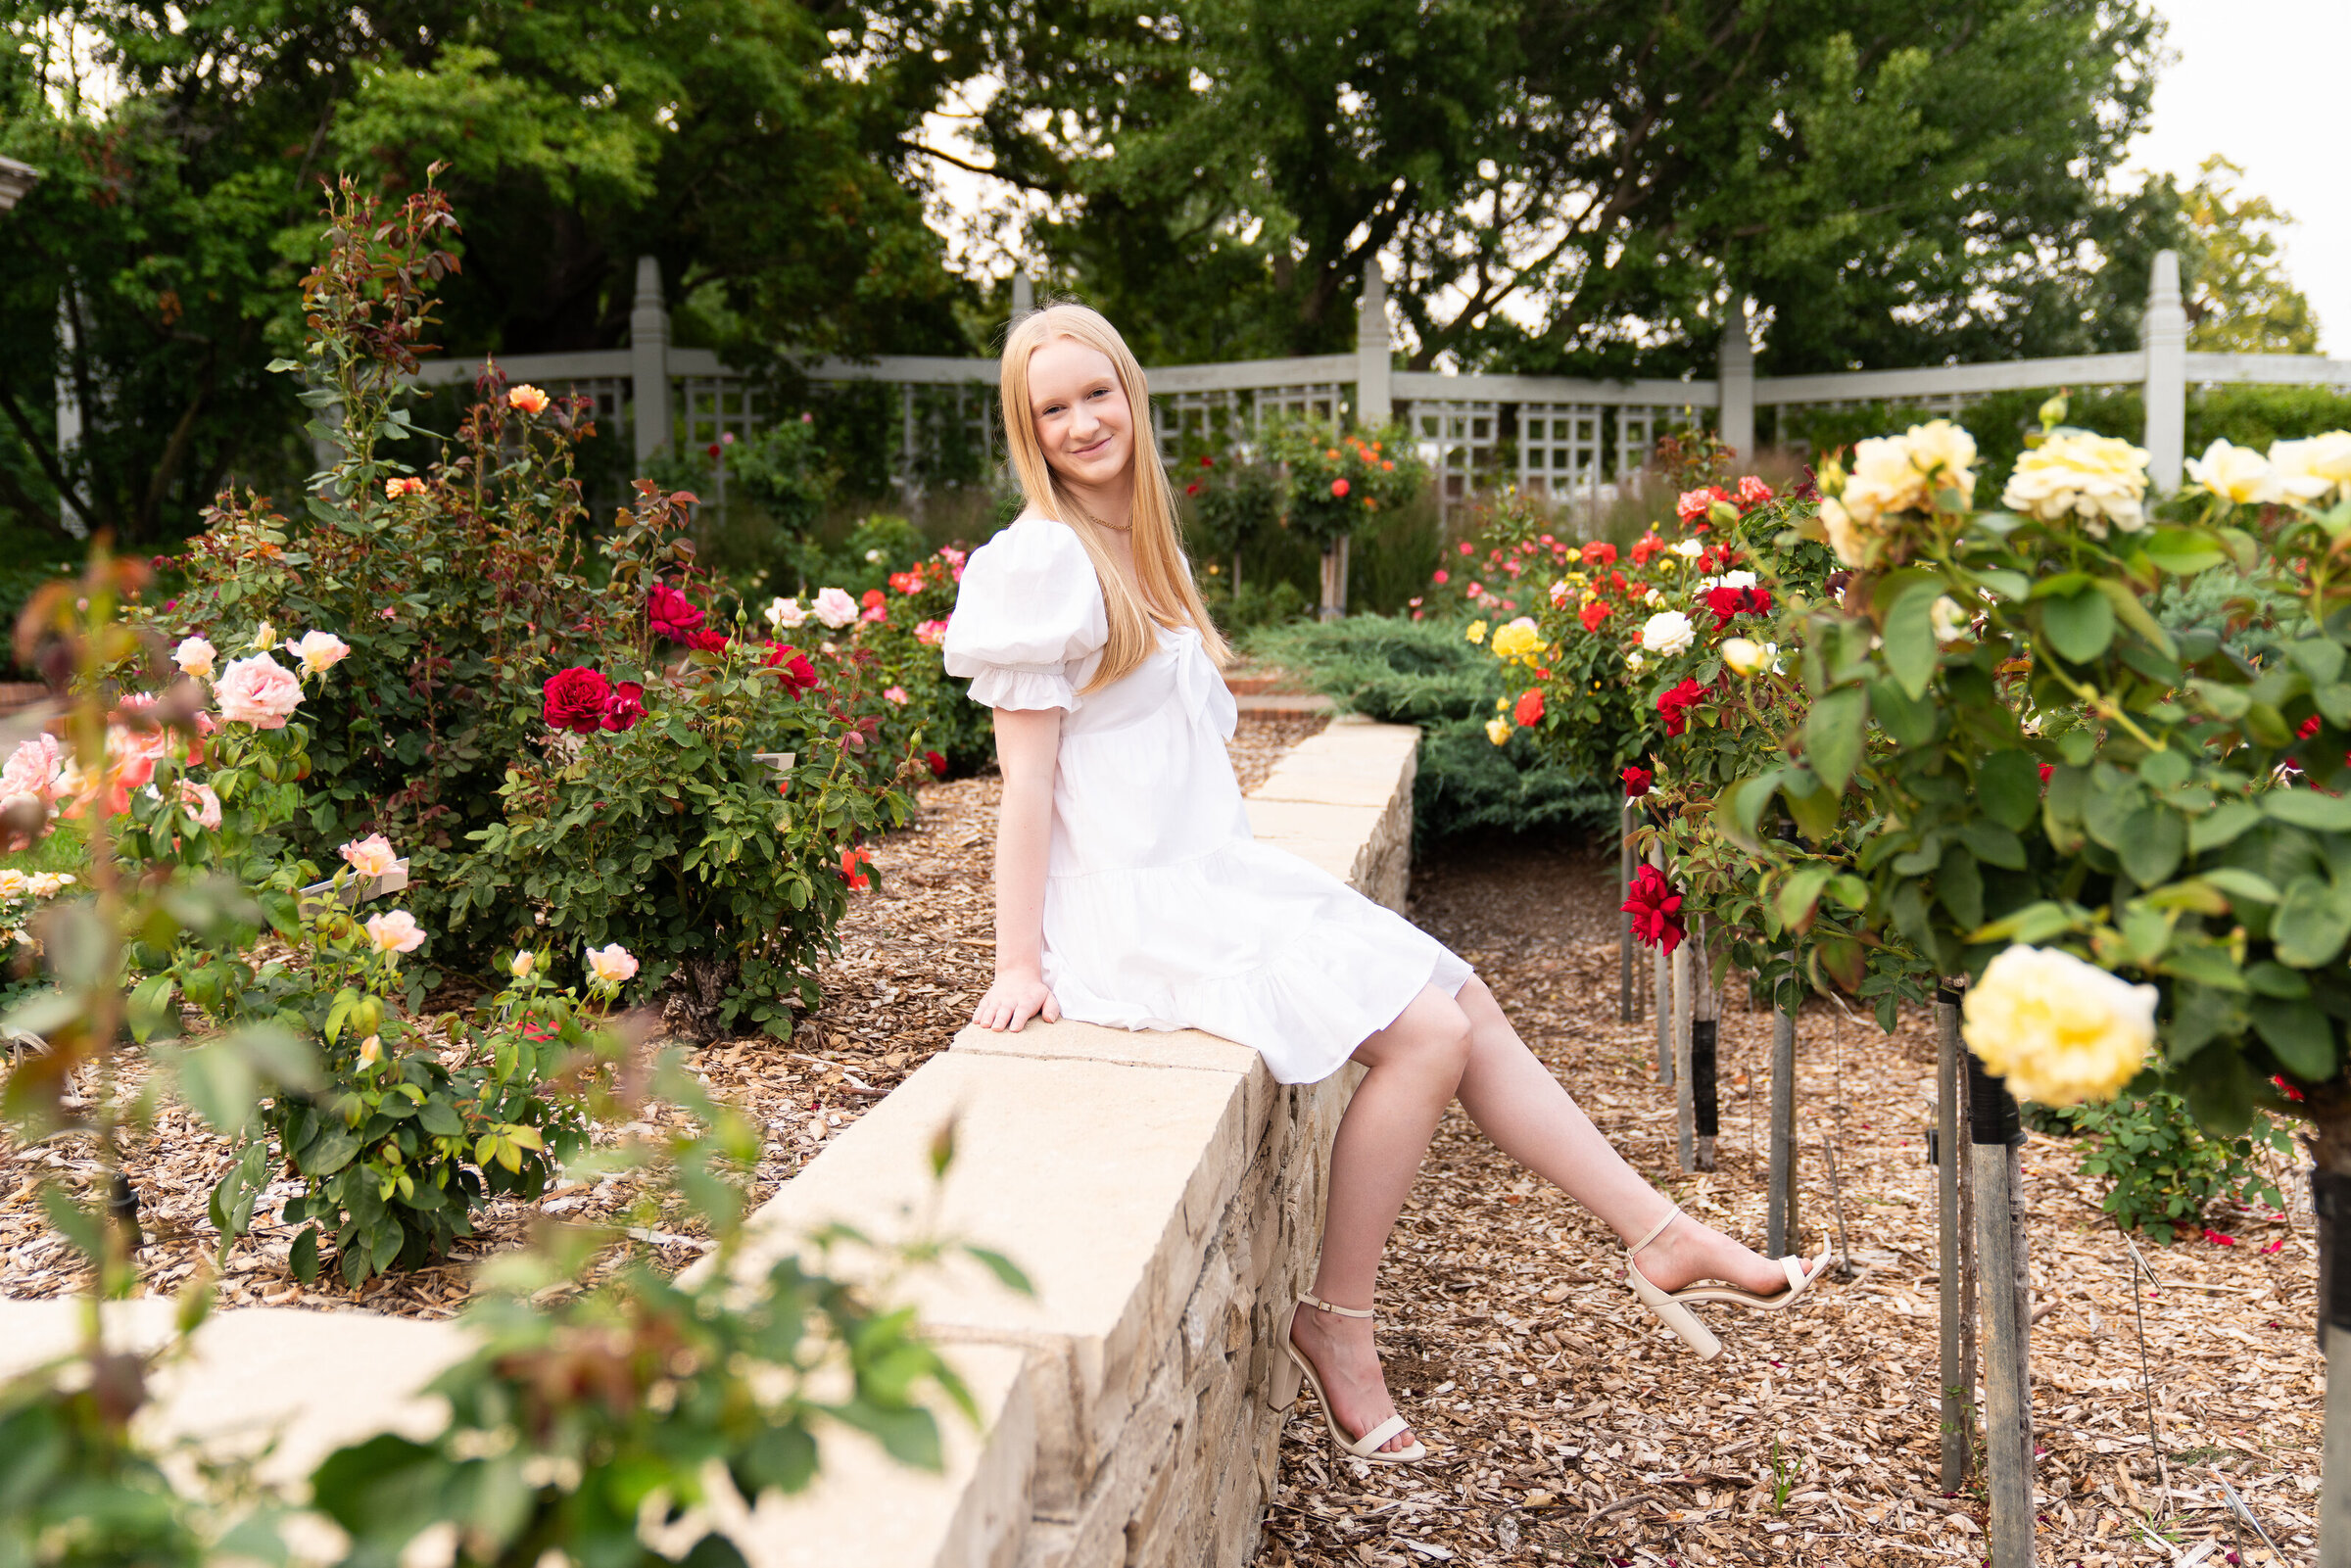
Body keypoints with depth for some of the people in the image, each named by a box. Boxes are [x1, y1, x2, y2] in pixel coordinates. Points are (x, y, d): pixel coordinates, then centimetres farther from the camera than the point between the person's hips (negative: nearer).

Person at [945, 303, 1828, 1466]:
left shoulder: (1141, 547, 15)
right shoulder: (1042, 558, -12)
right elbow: (1025, 776, -15)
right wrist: (1019, 963, -15)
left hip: (1214, 876, 8)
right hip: (1131, 910, -8)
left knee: (1466, 1003, 2)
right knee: (1428, 1034, -15)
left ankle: (1662, 1239, 12)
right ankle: (1334, 1323, 0)